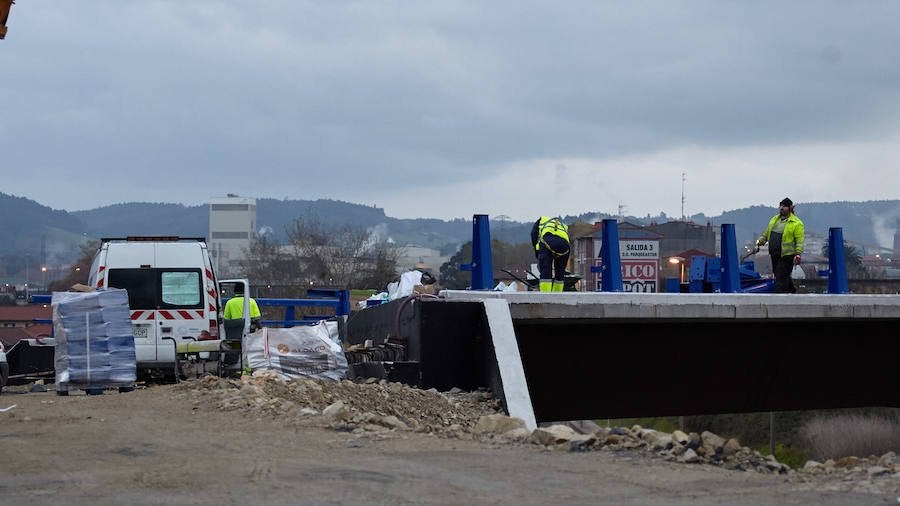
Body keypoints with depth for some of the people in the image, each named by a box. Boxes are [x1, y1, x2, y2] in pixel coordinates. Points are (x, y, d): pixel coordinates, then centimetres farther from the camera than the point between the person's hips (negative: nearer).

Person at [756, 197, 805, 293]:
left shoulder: (796, 223, -7)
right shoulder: (774, 220, 15)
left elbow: (799, 241, -12)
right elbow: (766, 233, 23)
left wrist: (798, 254, -21)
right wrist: (761, 241, 8)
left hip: (787, 255, -7)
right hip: (774, 254, 7)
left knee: (781, 278, -9)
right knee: (778, 274, 19)